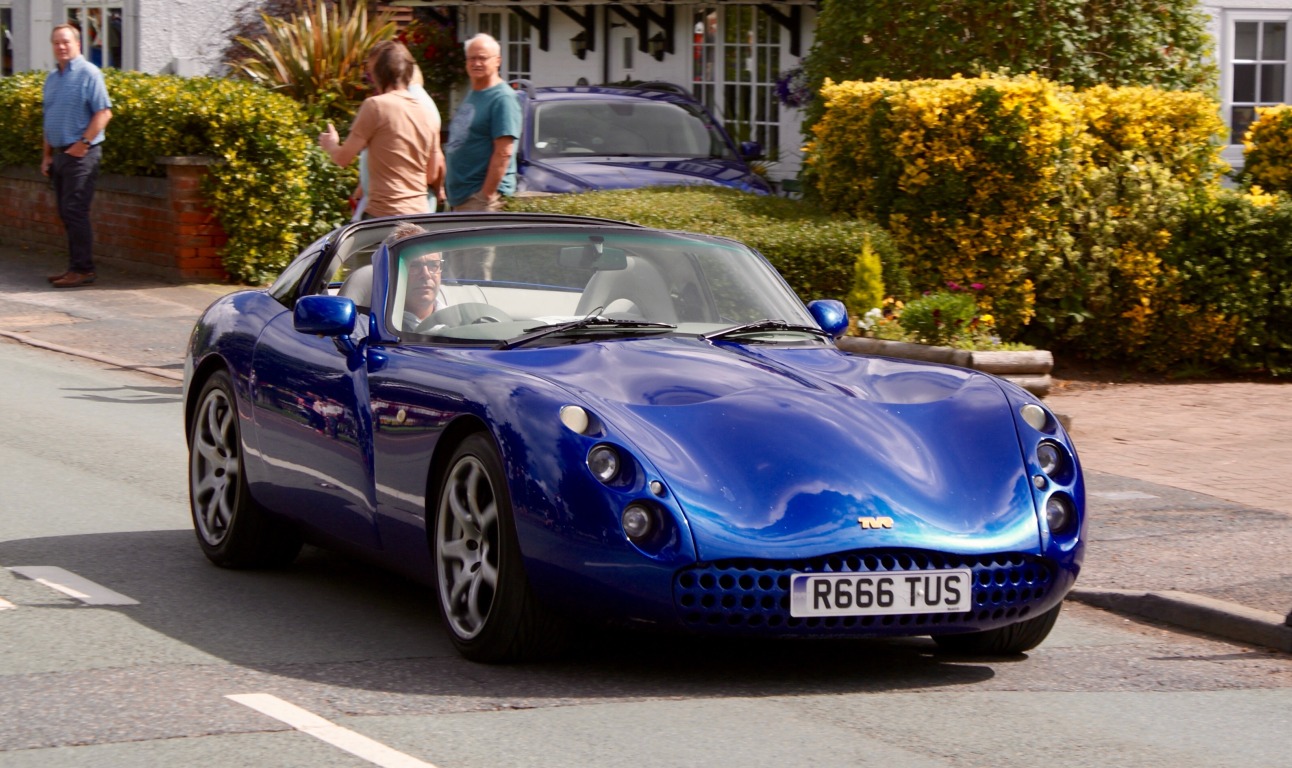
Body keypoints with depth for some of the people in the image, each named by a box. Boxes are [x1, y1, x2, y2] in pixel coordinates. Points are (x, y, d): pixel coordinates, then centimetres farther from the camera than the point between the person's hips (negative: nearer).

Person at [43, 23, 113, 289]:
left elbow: (104, 112, -15)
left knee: (75, 211, -11)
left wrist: (83, 143, -18)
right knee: (66, 213, 10)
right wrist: (47, 155, 16)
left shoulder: (88, 74, -9)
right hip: (60, 153, 8)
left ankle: (83, 269, -8)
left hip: (80, 154, -8)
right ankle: (75, 266, 15)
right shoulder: (52, 78, 16)